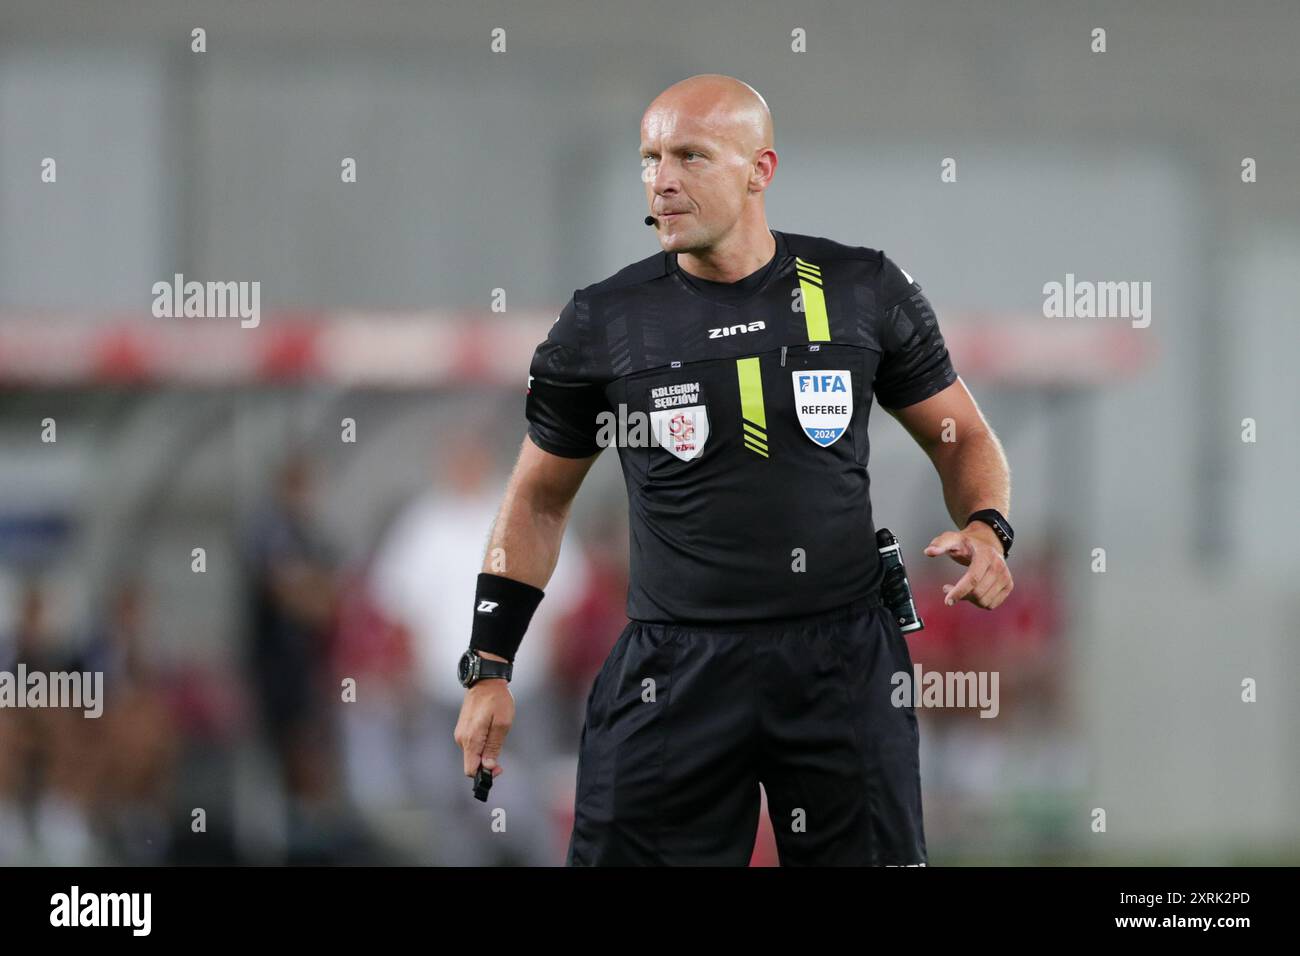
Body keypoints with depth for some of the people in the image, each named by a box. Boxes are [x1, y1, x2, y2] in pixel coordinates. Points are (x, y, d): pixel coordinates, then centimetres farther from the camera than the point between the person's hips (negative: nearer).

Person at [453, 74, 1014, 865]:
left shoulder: (864, 293, 2)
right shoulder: (604, 324, 2)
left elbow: (960, 435, 13)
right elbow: (540, 498, 12)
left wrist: (985, 529, -8)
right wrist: (489, 667, 7)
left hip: (843, 659, 0)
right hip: (675, 672, 0)